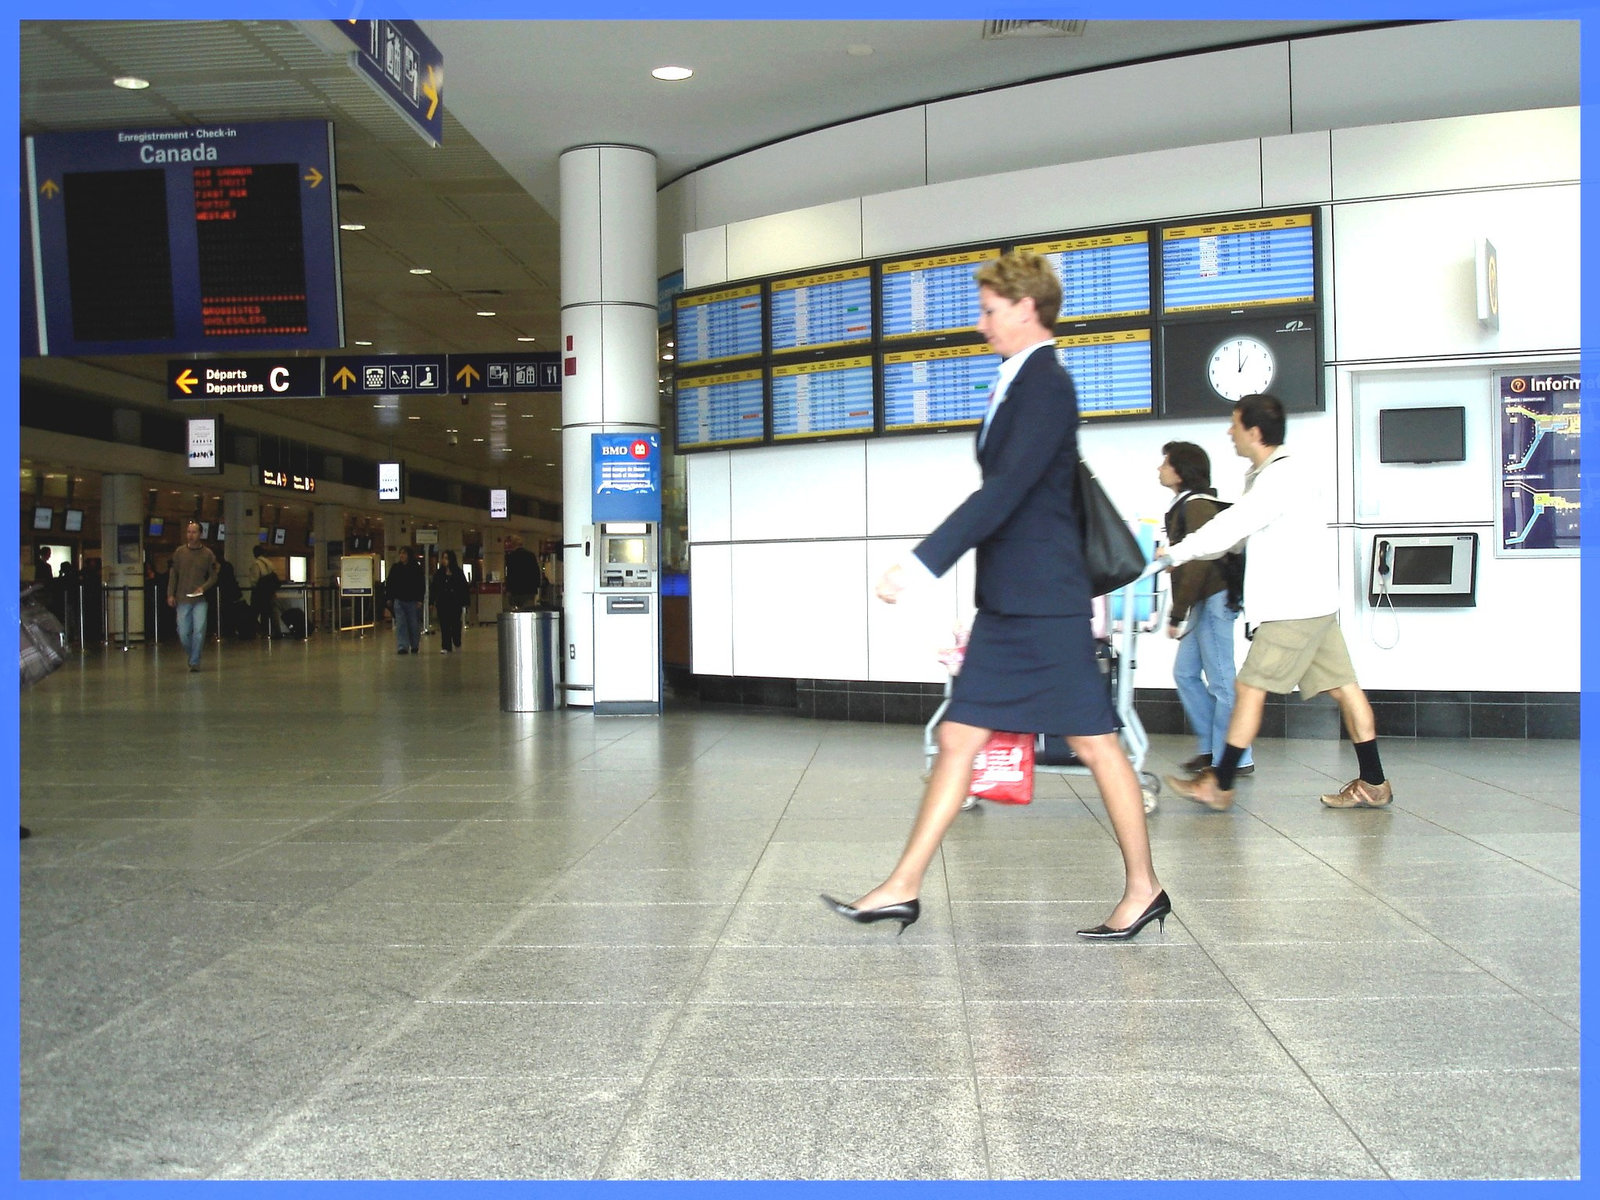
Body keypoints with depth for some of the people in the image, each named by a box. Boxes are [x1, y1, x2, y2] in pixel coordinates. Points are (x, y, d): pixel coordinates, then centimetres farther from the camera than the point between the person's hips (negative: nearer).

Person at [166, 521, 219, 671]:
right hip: (182, 599, 1)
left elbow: (213, 577, 7)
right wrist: (170, 594, 2)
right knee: (183, 633, 0)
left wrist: (203, 587, -11)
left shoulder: (208, 554, 2)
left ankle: (195, 662, 0)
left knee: (199, 631, -12)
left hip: (200, 599, -1)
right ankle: (192, 655, 27)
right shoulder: (179, 552, 5)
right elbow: (173, 574, 9)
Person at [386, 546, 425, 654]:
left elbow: (420, 585, -1)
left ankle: (415, 646, 22)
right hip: (399, 600, 2)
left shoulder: (416, 568, 0)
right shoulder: (395, 568, 6)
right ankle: (402, 647, -9)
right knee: (400, 624, -6)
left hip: (413, 601, -2)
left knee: (414, 625, 5)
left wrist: (420, 600, -8)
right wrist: (389, 598, 5)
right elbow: (390, 584, 10)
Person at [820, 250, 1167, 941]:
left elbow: (1005, 491, -24)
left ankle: (1143, 889, 16)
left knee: (1094, 743, 2)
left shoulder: (1046, 386, -13)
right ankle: (903, 888, 12)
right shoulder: (1022, 385, 16)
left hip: (1045, 605, -10)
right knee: (958, 739, 8)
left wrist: (923, 563, -28)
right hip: (1006, 606, 10)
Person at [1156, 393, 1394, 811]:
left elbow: (1231, 526, -22)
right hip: (1311, 603, 10)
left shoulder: (1280, 479, -18)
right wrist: (1182, 553, 14)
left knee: (1250, 687, -6)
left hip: (1296, 607, -10)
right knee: (1342, 686, 9)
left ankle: (1219, 786, -2)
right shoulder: (1269, 475, 15)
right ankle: (1373, 783, 13)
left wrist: (1171, 555, -14)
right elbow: (1237, 529, 20)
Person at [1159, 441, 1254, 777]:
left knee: (1221, 681, -4)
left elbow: (1198, 564, -21)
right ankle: (1210, 746, 20)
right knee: (1185, 673, 13)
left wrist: (1176, 614, -19)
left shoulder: (1197, 506, -15)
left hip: (1215, 600, -10)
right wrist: (1180, 611, 16)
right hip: (1203, 602, 10)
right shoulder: (1184, 506, 15)